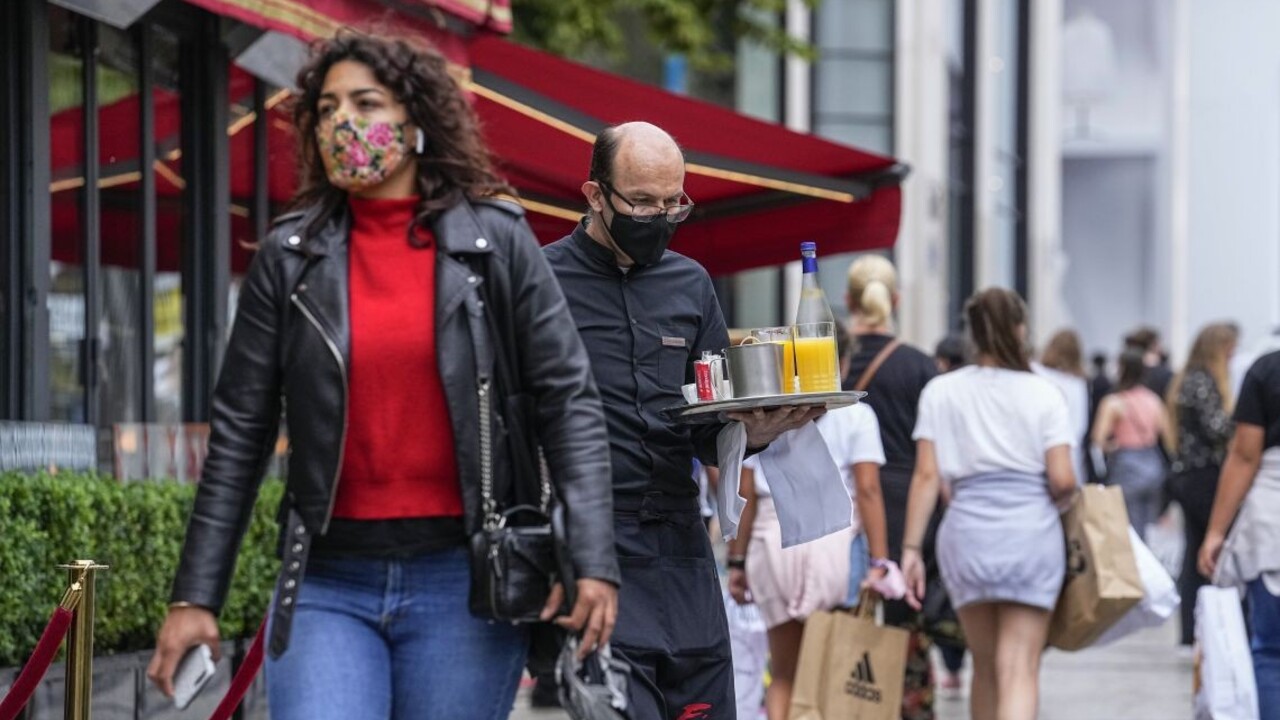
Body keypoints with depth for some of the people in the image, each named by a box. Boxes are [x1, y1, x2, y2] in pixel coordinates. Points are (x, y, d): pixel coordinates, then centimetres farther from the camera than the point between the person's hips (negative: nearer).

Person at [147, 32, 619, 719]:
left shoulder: (496, 242, 3)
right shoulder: (289, 257, 6)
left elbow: (567, 401, 1)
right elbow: (239, 433, 7)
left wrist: (593, 561, -9)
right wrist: (194, 595, 3)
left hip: (461, 582, -1)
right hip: (328, 584, 1)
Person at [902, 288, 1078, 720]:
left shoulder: (941, 392, 6)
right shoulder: (1043, 394, 2)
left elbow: (927, 477, 0)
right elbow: (1062, 481, -4)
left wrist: (911, 548, 1)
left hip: (967, 533, 2)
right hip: (1033, 532, -2)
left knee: (985, 667, 18)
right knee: (1020, 668, -5)